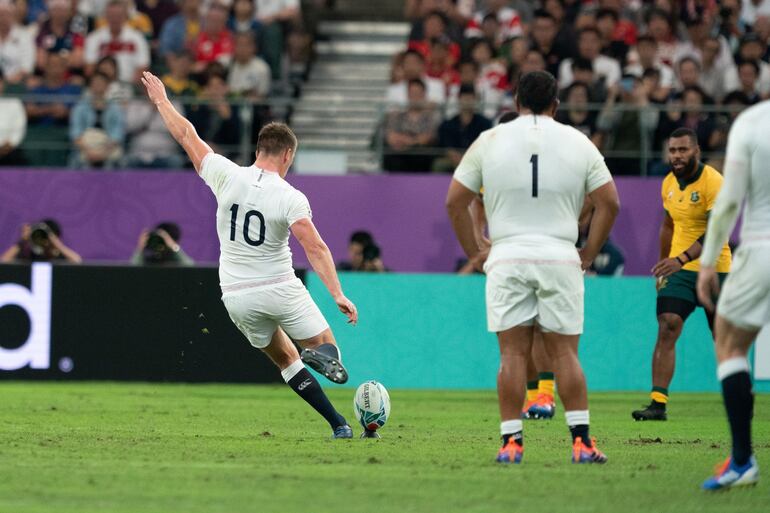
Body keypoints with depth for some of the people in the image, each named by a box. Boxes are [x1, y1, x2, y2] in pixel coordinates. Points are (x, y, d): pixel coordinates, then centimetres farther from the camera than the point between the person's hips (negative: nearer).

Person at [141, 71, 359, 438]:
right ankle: (321, 355, -34)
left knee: (285, 359, 17)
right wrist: (338, 294, -25)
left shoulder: (227, 176, -8)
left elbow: (187, 136, 2)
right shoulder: (290, 198, -14)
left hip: (237, 298, 4)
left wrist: (161, 100, 15)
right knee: (326, 346, 6)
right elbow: (315, 248, -23)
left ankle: (337, 422, 6)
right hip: (280, 290, -3)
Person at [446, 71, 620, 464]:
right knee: (565, 352, 4)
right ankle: (582, 442, -1)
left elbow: (454, 202, 6)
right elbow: (609, 203, 4)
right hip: (561, 257, 0)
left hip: (506, 258, 0)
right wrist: (588, 254, 10)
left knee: (513, 353, 1)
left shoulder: (489, 141, 5)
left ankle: (511, 441, -2)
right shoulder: (578, 143, 6)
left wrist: (474, 252, 13)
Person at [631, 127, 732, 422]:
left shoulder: (713, 182, -16)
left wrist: (681, 259, -37)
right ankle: (658, 403, -18)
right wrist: (662, 267, 19)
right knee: (667, 328, -13)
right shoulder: (669, 184, 6)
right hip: (678, 269, 4)